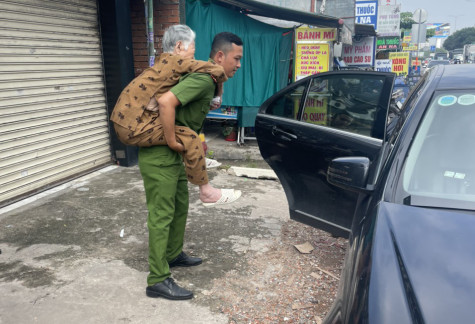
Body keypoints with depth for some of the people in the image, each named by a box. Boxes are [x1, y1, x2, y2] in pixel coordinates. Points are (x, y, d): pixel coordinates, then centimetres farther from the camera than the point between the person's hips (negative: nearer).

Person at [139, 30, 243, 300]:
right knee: (162, 214, -5)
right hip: (159, 155, -10)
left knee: (180, 207, 19)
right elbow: (166, 101, -35)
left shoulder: (209, 80, 11)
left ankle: (174, 255, 38)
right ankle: (158, 281, 5)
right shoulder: (203, 79, -21)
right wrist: (172, 141, -27)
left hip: (174, 155, 10)